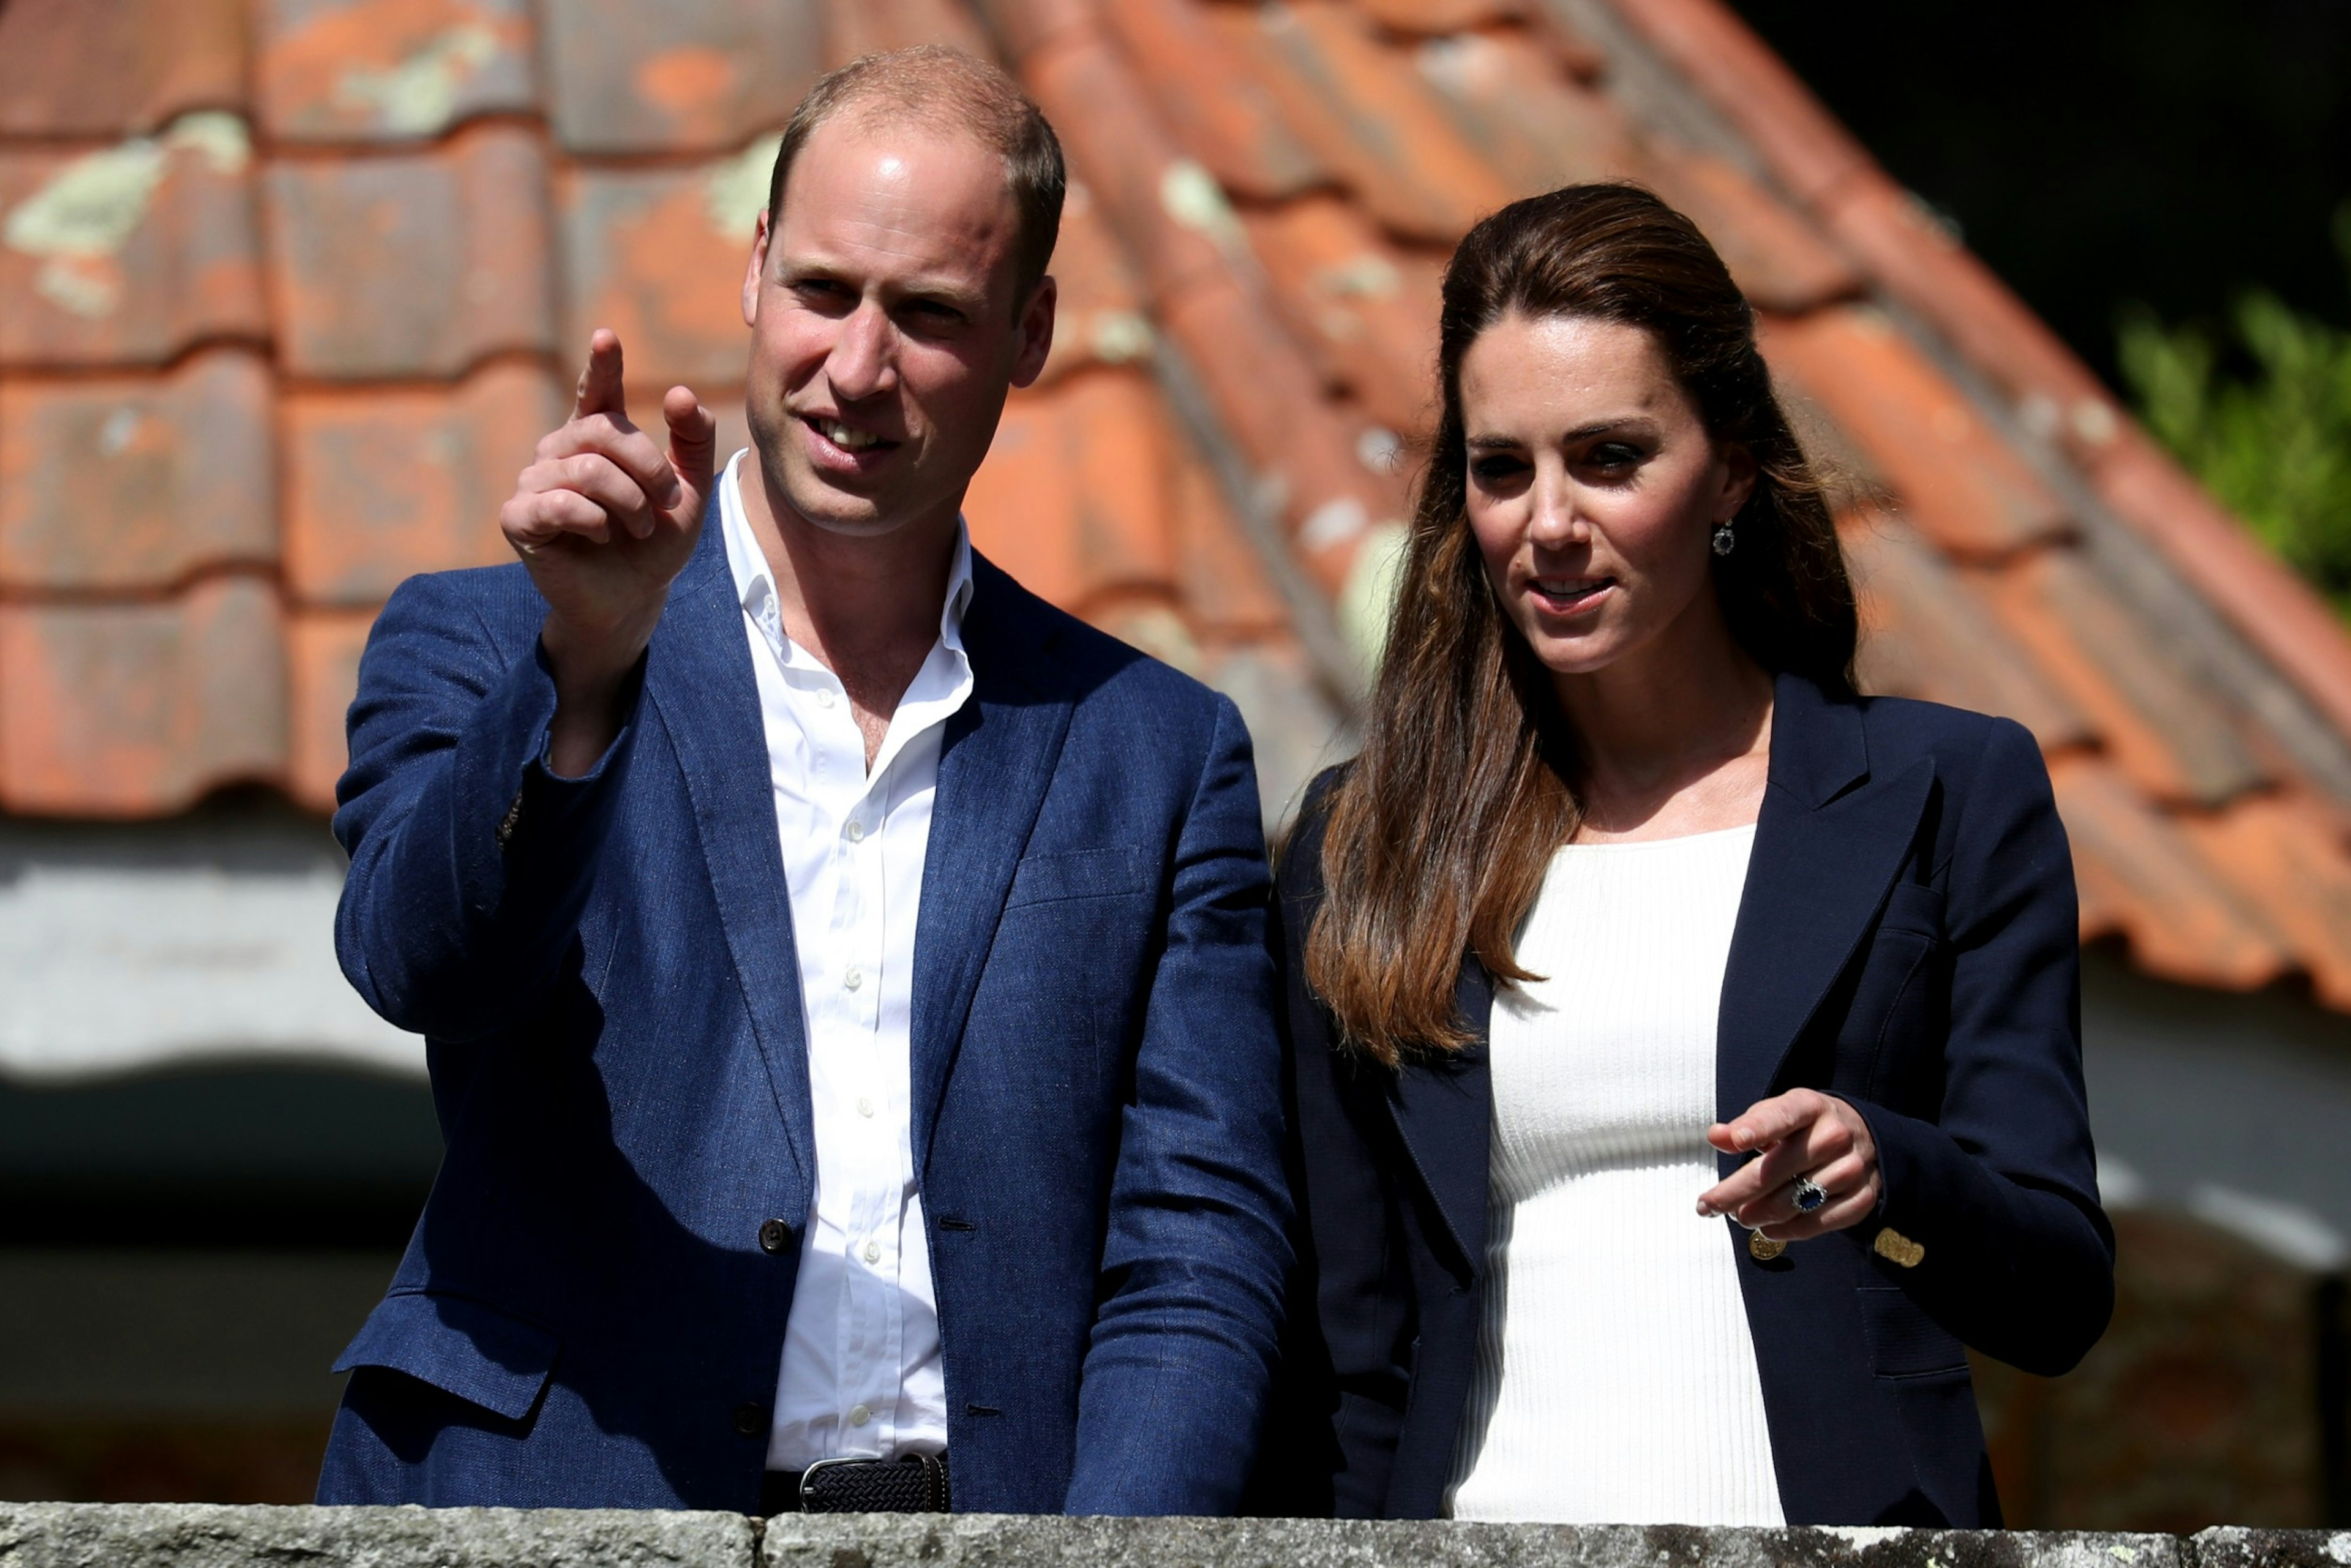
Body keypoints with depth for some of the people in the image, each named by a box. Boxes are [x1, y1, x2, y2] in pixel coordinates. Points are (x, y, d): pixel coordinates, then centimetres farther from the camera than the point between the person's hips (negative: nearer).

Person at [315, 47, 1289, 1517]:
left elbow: (1198, 1257, 8)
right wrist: (585, 669, -25)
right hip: (552, 1503, -1)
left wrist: (1117, 1533, -8)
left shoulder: (1162, 753, 12)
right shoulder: (479, 651, 8)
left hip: (995, 1512, 1)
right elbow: (421, 959, -10)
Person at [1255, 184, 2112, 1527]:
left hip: (1835, 1519, -1)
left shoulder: (1951, 795, 7)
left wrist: (1883, 1173, -18)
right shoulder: (1364, 846, 13)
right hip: (1479, 1527, 2)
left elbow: (2061, 1298, 1)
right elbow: (1347, 1347, 12)